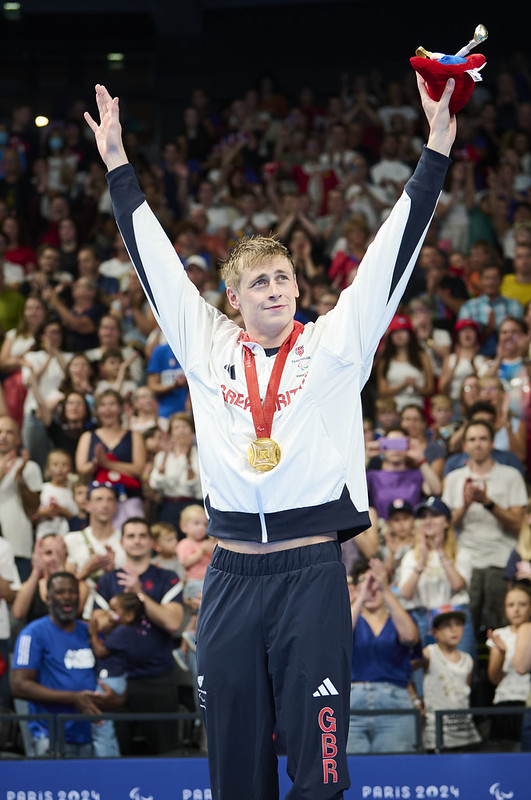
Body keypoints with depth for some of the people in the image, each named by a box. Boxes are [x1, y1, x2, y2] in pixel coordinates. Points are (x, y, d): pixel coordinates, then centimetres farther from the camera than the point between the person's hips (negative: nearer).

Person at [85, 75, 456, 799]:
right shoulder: (208, 347, 10)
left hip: (312, 574, -2)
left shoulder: (335, 345, 5)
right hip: (230, 573, 2)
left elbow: (390, 256, 2)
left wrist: (437, 149, -2)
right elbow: (157, 262, 15)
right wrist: (117, 164, 17)